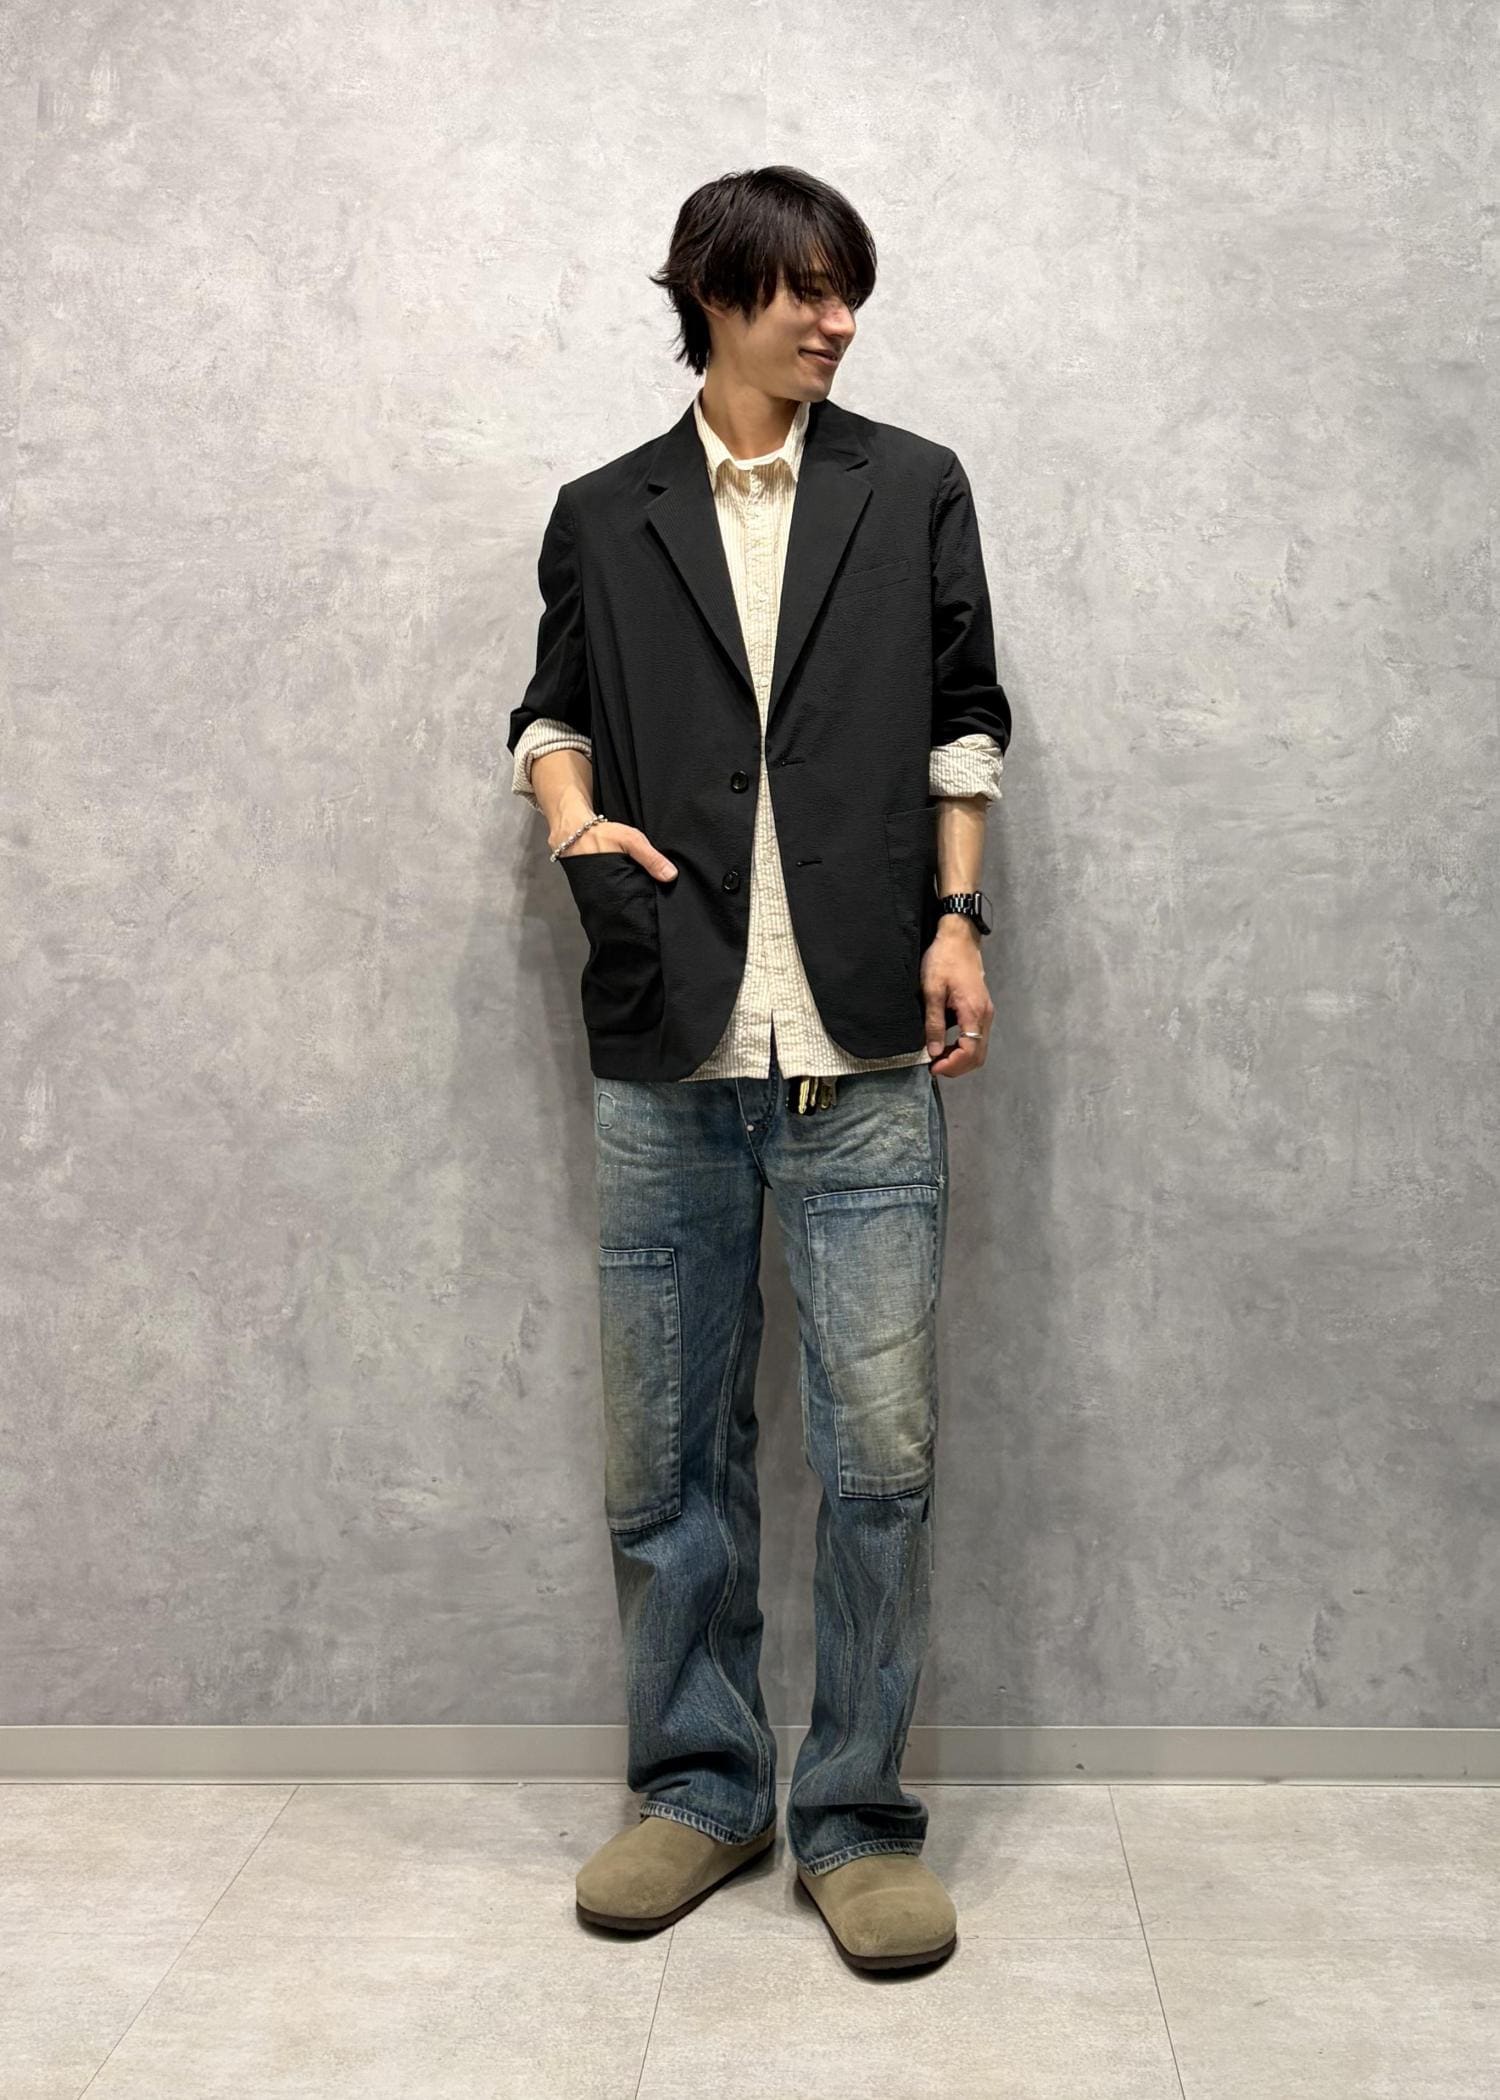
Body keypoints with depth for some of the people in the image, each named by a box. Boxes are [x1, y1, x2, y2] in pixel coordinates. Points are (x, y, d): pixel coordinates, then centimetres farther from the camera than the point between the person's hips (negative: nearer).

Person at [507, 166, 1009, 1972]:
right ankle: (696, 1787, 25)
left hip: (865, 1055, -1)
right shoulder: (603, 518, 13)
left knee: (880, 1451, -1)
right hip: (665, 1062, 1)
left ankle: (854, 1814, 15)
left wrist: (956, 913, 0)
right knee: (665, 1456, 8)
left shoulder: (913, 491, 12)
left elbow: (961, 722, 11)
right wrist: (572, 816, -2)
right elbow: (555, 707, 20)